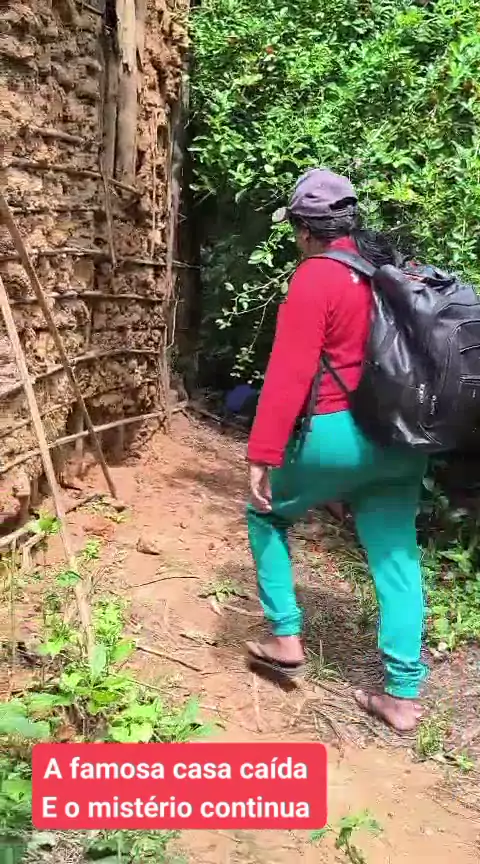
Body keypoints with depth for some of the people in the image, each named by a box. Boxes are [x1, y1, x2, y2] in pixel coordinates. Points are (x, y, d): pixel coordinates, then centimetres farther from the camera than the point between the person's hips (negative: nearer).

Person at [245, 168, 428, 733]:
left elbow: (288, 375, -17)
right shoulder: (391, 269, 12)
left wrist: (263, 457, -17)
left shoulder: (314, 278, -10)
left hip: (338, 433, -6)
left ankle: (285, 639, 18)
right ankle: (403, 695, 13)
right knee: (396, 556, 9)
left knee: (267, 515, 17)